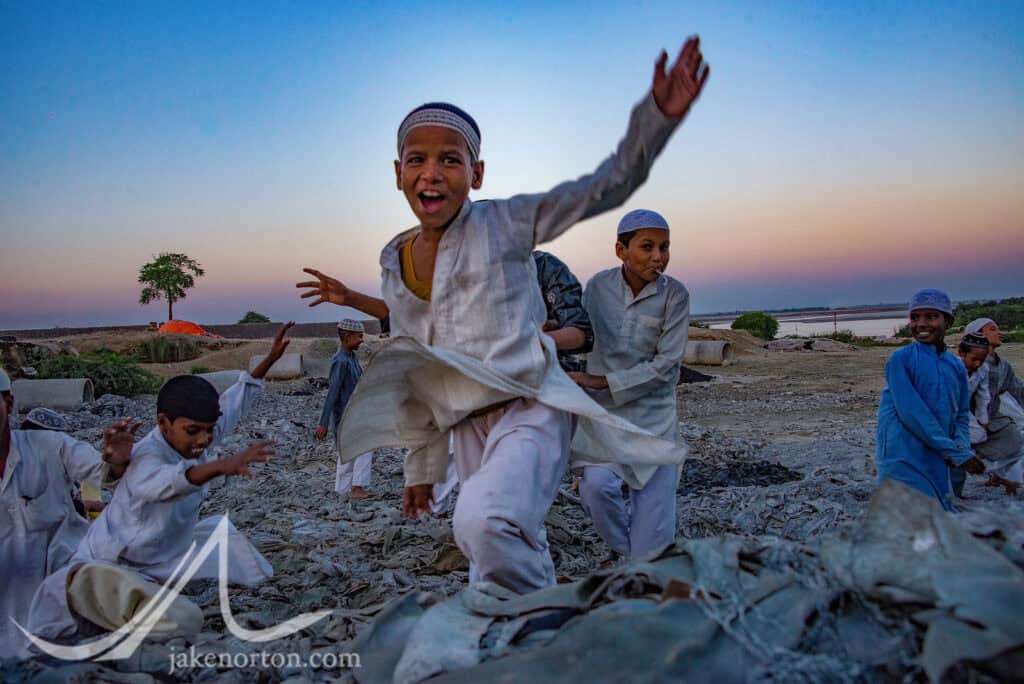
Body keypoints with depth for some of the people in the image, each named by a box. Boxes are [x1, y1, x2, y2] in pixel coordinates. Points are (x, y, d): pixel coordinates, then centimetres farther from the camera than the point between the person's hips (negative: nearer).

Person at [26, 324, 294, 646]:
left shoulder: (189, 437, -9)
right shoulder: (145, 460, -33)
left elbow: (231, 405, 3)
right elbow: (169, 480, -57)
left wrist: (269, 360, 2)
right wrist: (223, 465, -75)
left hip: (160, 552, 9)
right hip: (114, 566, -9)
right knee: (184, 621, -29)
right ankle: (83, 591, -7)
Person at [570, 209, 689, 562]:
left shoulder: (674, 295, -10)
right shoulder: (598, 286, -3)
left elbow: (666, 364, -14)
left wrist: (601, 382, -17)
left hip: (653, 411, -1)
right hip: (602, 410, 1)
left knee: (653, 497, -2)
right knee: (597, 485, -20)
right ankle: (622, 552, 9)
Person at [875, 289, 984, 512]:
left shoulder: (956, 365, 10)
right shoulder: (901, 359, -8)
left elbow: (962, 414, 13)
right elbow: (910, 412, -15)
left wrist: (962, 447, -8)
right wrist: (955, 452, -14)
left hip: (938, 462, 6)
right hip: (904, 460, -6)